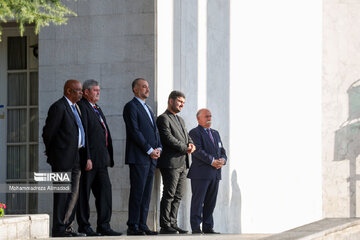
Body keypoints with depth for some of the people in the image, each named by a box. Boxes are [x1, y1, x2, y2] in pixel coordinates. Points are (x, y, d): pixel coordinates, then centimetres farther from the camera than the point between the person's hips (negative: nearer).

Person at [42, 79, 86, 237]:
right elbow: (47, 132, -11)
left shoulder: (75, 108, 19)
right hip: (63, 159, -9)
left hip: (75, 159, 9)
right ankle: (59, 229, -3)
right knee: (62, 194, -6)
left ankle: (67, 227, 15)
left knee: (74, 194, 10)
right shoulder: (59, 107, -11)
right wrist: (51, 152, 0)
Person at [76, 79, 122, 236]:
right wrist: (87, 158, -20)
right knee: (84, 193, -1)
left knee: (105, 189, 4)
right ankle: (84, 226, 3)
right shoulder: (82, 107, -8)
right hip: (88, 159, -9)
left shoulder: (97, 109, 21)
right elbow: (83, 134, -15)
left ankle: (104, 226, 5)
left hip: (101, 160, 9)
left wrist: (108, 158, 18)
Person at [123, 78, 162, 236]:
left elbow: (155, 130, 21)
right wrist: (149, 150, -14)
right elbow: (135, 131, -13)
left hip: (151, 157, 8)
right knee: (137, 192, -8)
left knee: (146, 193, 7)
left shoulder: (148, 108, 22)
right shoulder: (131, 107, -5)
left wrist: (158, 148, 4)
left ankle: (142, 225, 10)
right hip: (138, 157, -8)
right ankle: (133, 227, -6)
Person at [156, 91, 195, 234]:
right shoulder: (163, 118, -7)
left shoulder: (180, 120, 23)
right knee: (169, 195, -8)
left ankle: (173, 224, 13)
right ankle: (165, 226, -6)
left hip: (182, 163, 9)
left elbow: (187, 136, 22)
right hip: (171, 163, -9)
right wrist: (185, 148, -13)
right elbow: (168, 138, -17)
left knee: (178, 196, 9)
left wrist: (191, 145, -1)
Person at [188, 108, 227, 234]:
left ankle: (208, 227, 11)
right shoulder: (194, 132, -2)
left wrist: (223, 160, -4)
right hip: (201, 173, -7)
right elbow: (198, 151, -14)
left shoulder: (215, 133, 22)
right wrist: (212, 161, -20)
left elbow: (222, 150, 18)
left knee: (211, 201, 8)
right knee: (198, 201, -5)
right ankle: (196, 227, -4)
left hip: (215, 173, 7)